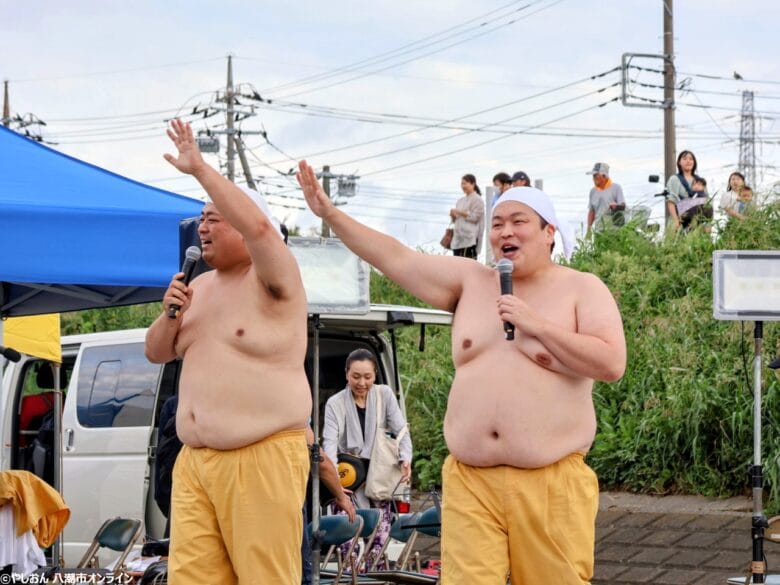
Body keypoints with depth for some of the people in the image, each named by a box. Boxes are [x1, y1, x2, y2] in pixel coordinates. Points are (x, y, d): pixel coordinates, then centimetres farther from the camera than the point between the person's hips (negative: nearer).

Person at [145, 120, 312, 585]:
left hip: (263, 457, -7)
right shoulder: (201, 286, 18)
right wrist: (171, 316, 2)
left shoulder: (272, 280, -6)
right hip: (195, 459, 7)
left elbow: (258, 226, -26)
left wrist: (199, 169, -22)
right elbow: (157, 353, 23)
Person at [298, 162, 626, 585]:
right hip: (469, 482, 3)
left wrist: (536, 324, -12)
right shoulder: (470, 281, 11)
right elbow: (395, 257, 11)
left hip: (551, 484, -3)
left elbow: (612, 364, -10)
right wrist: (330, 213, 6)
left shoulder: (582, 289, 2)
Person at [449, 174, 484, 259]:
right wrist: (453, 215, 2)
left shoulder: (476, 199, -3)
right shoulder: (461, 200, 20)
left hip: (469, 237, -8)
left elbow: (475, 217, -12)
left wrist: (459, 212, -13)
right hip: (458, 237, 8)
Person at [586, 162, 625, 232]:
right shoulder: (593, 191, 15)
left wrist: (616, 206, -26)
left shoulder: (616, 188, 2)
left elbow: (623, 206, -3)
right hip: (599, 227, 4)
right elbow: (591, 211, 19)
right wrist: (589, 227, 10)